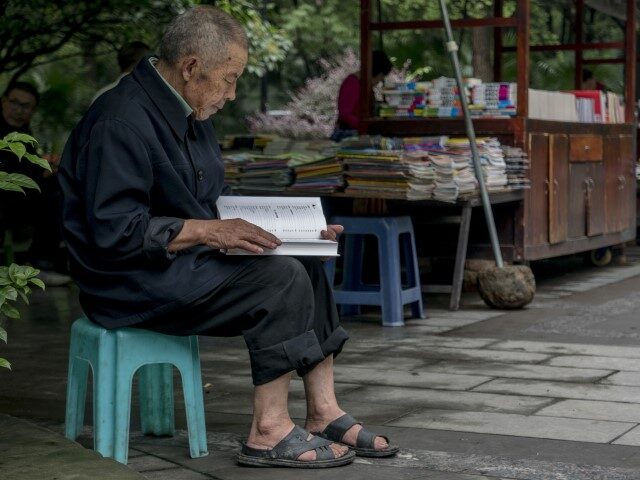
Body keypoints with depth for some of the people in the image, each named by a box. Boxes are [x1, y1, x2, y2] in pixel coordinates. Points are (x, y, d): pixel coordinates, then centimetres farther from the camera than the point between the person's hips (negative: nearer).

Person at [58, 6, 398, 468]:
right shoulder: (122, 122, -20)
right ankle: (269, 431, -15)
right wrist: (206, 230, -26)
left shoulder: (190, 113, 12)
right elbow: (114, 231, -25)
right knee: (281, 277, -21)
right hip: (134, 281, -10)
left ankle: (323, 413, -2)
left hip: (185, 259, 10)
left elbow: (214, 201, 21)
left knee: (306, 262, -2)